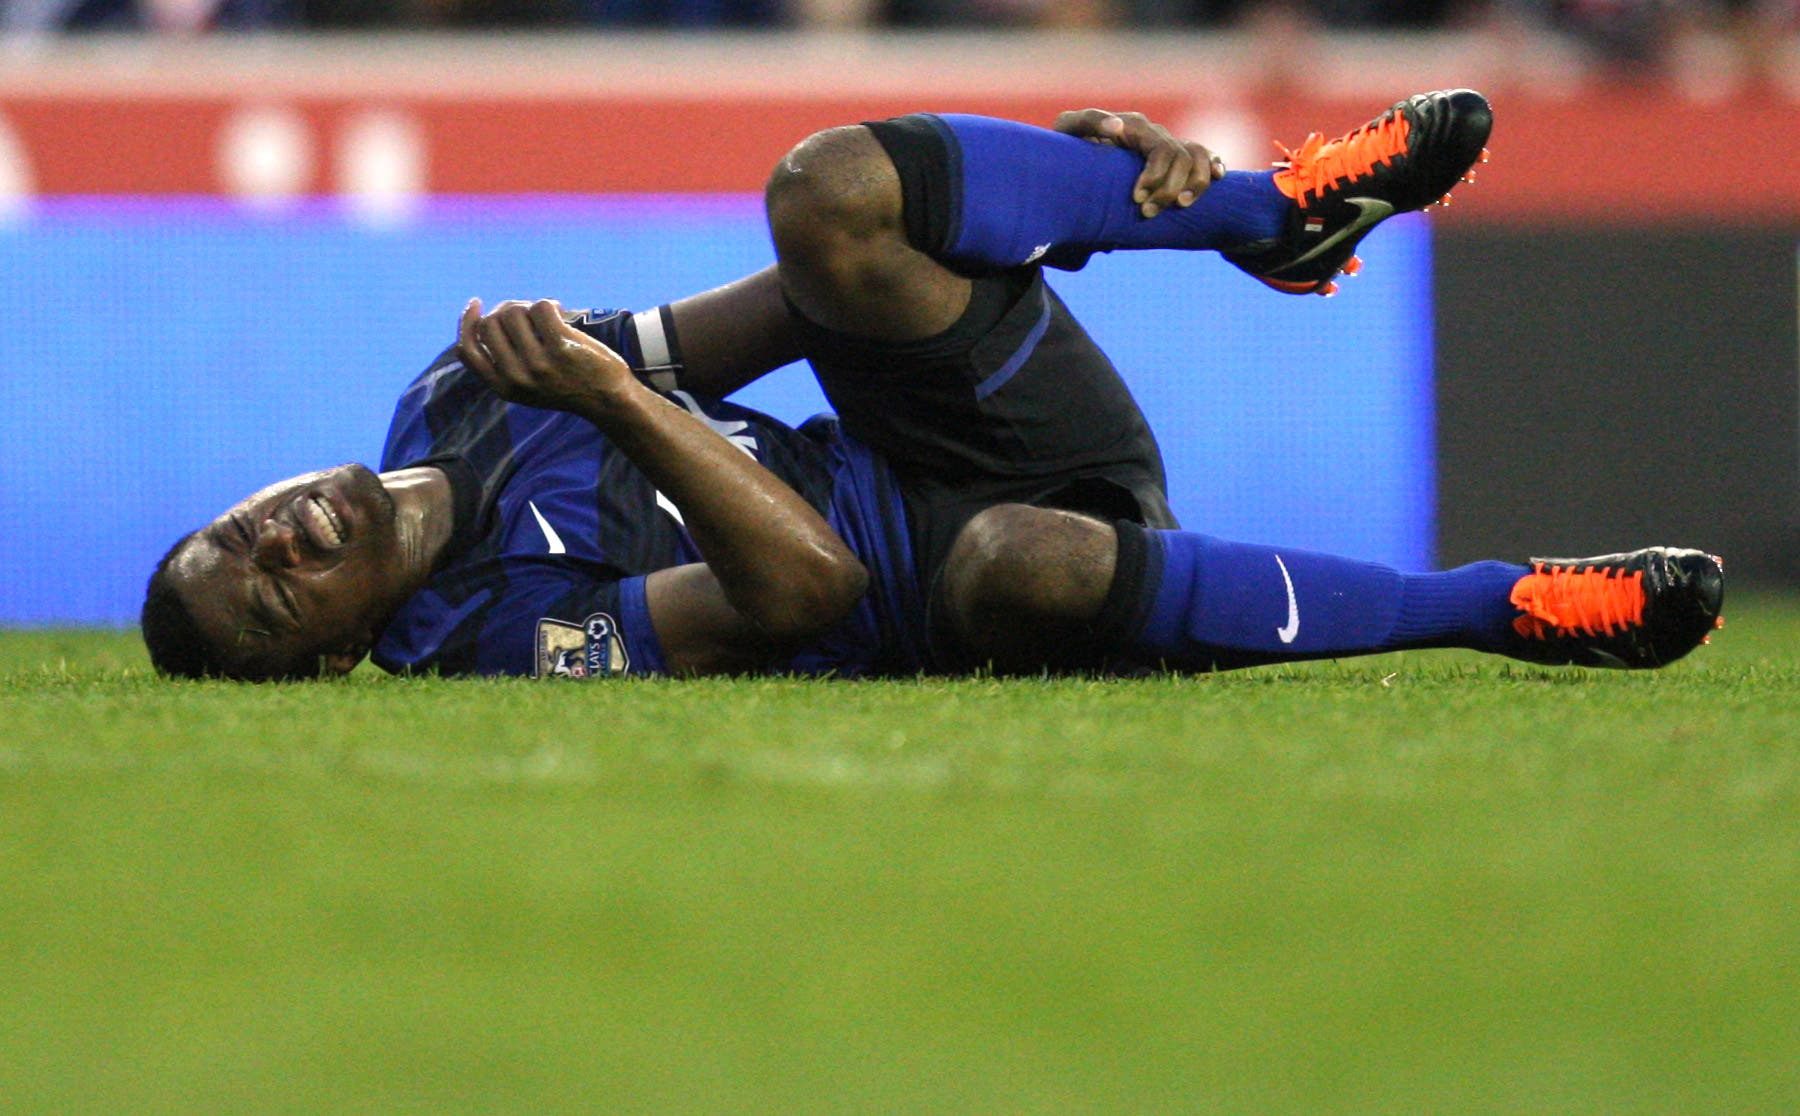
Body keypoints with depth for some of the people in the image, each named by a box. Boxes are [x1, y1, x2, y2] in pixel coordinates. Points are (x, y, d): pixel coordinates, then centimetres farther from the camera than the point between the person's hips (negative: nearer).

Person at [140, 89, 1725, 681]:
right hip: (931, 576, -7)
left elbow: (733, 331, 10)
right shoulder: (510, 645, -16)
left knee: (828, 193, -19)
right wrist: (612, 398, -30)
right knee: (1016, 566, -45)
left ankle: (1282, 211, -9)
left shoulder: (456, 397, 8)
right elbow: (801, 585, -27)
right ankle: (1511, 607, -28)